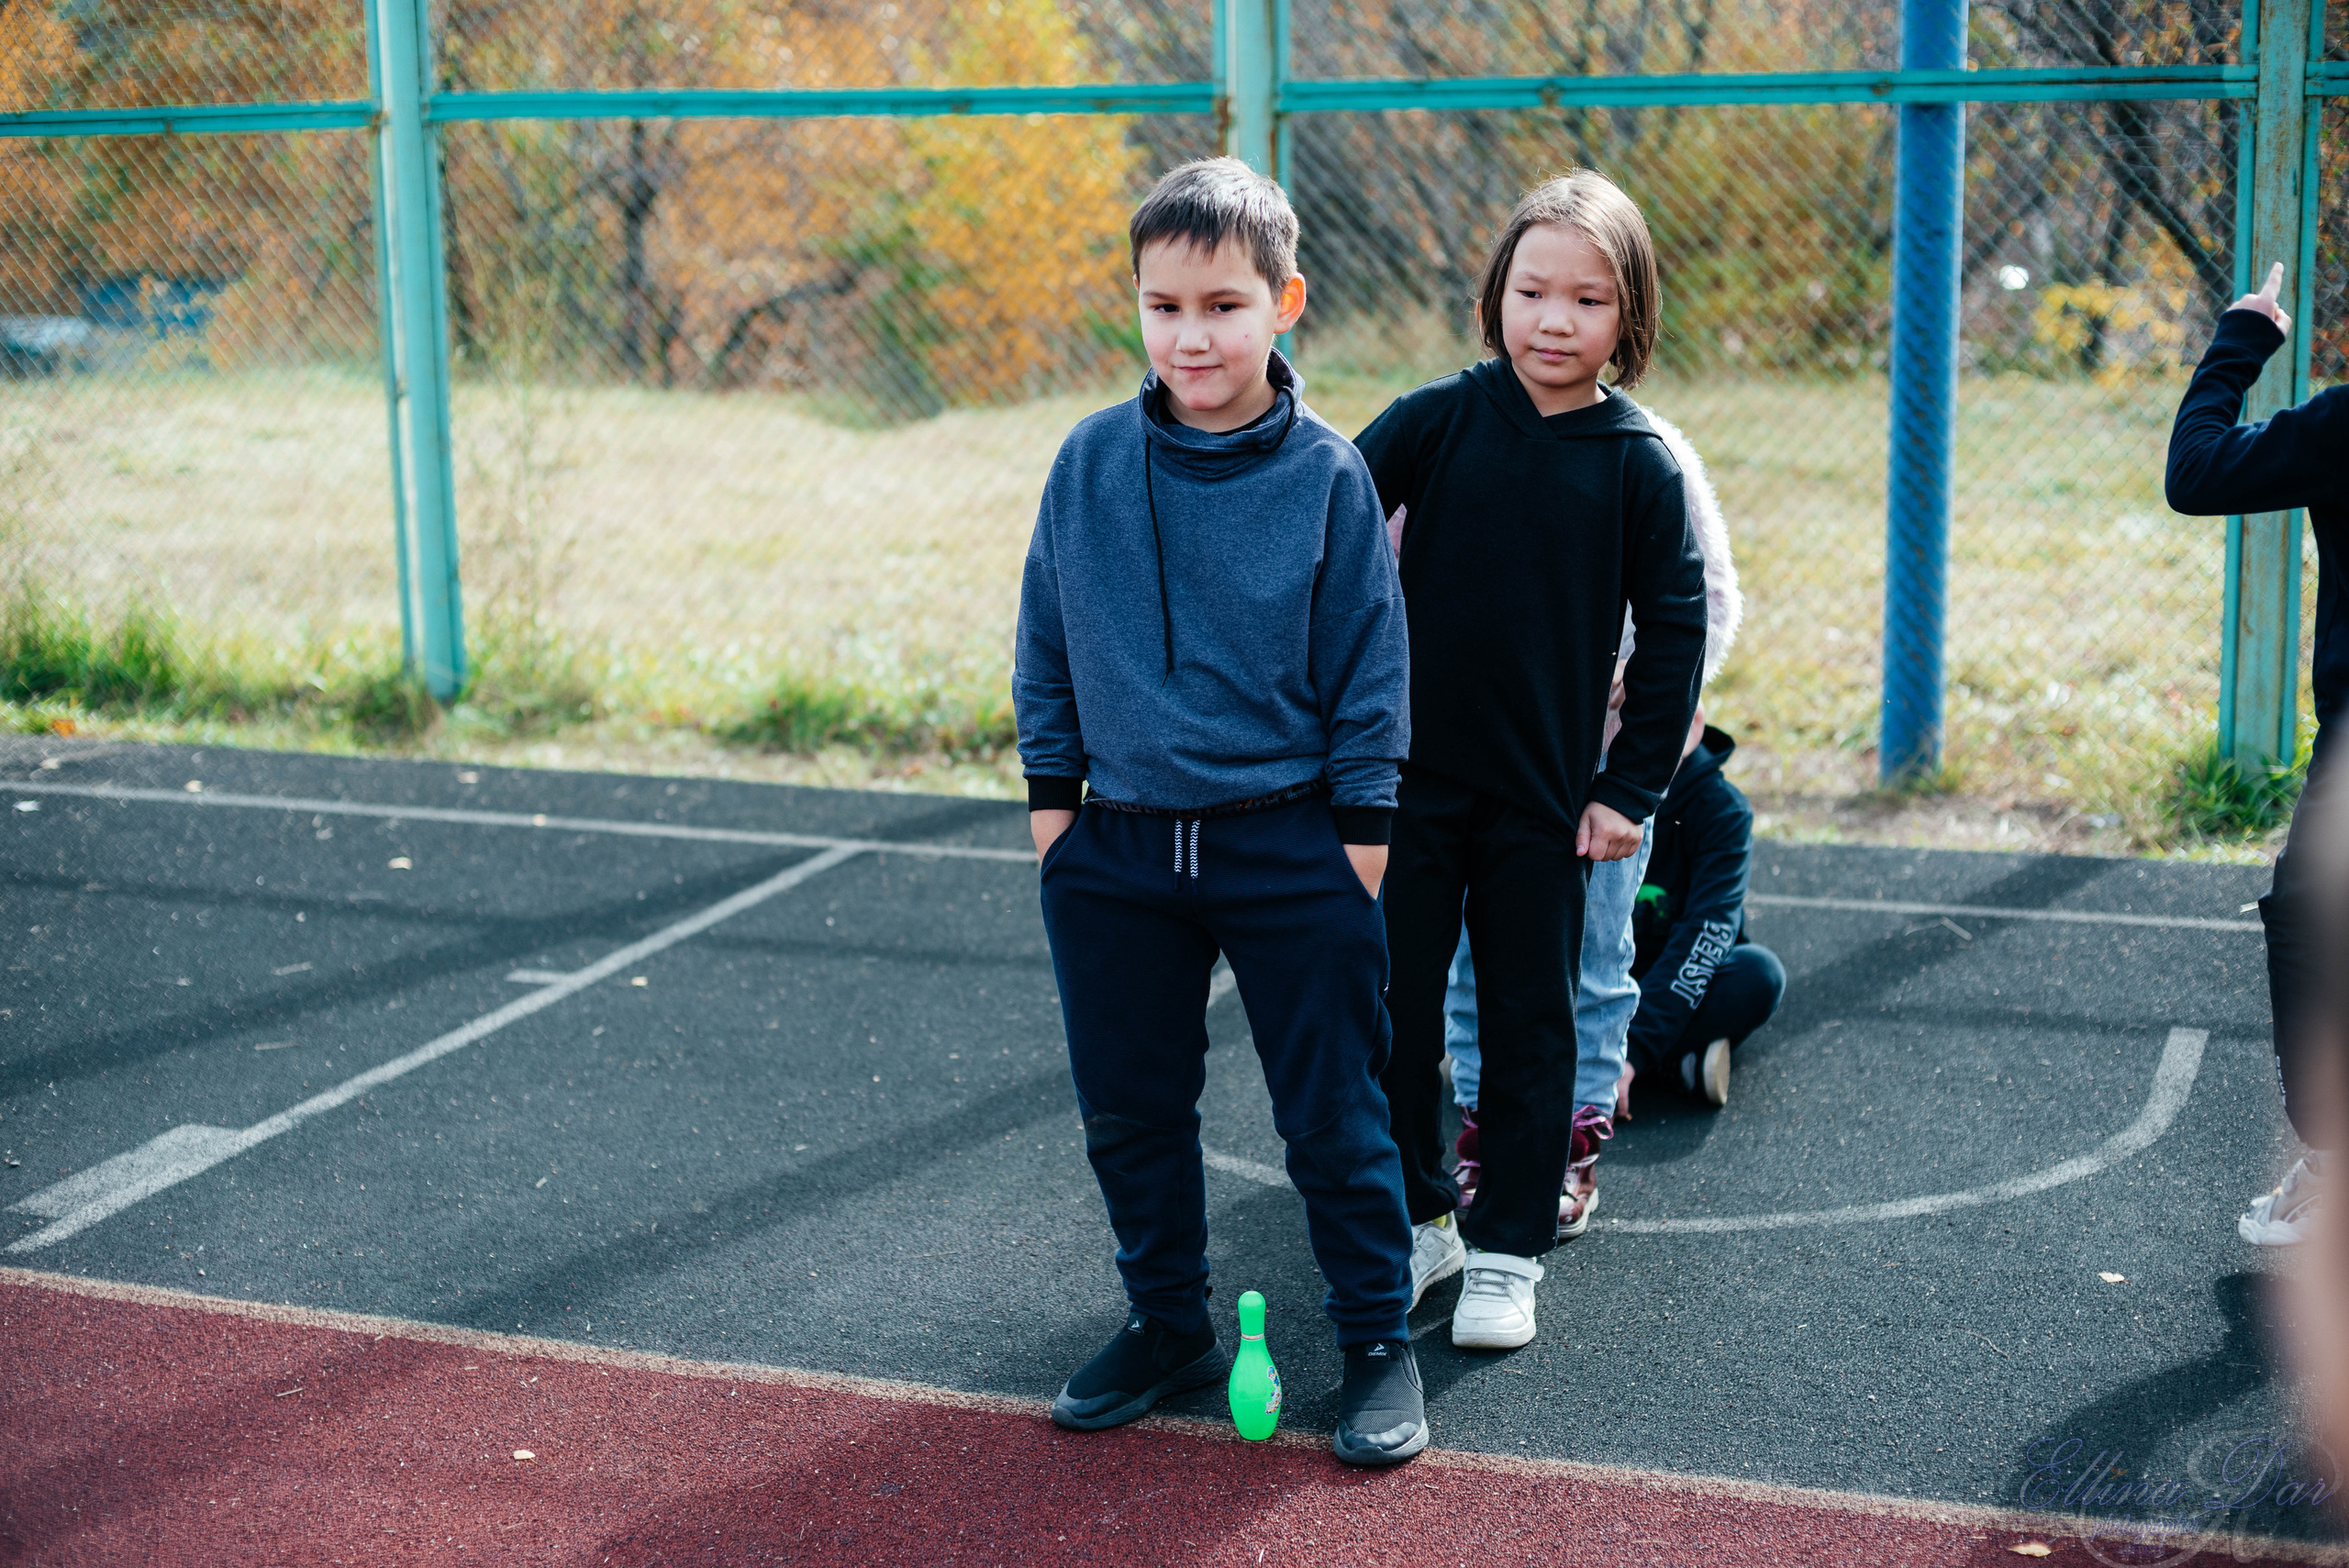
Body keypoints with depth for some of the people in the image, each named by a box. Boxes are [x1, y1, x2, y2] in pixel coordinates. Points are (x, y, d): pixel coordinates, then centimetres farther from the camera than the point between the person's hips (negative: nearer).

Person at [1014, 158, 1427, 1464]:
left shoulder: (1328, 474, -9)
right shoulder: (1091, 463, -2)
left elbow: (1373, 665, -3)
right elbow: (1047, 644, 8)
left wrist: (1364, 829, -4)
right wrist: (1052, 792, 7)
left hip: (1292, 849, -3)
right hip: (1120, 850, 3)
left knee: (1334, 1111, 5)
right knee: (1129, 1108, 13)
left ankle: (1381, 1342, 21)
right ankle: (1168, 1324, 32)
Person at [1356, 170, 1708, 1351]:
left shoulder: (1639, 465, -5)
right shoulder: (1437, 421, -5)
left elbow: (1676, 633, 1)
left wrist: (1631, 788, -1)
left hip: (1545, 798, -1)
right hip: (1407, 778, 1)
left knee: (1530, 1025, 8)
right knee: (1392, 1012, 8)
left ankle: (1507, 1251, 21)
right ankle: (1416, 1219, 26)